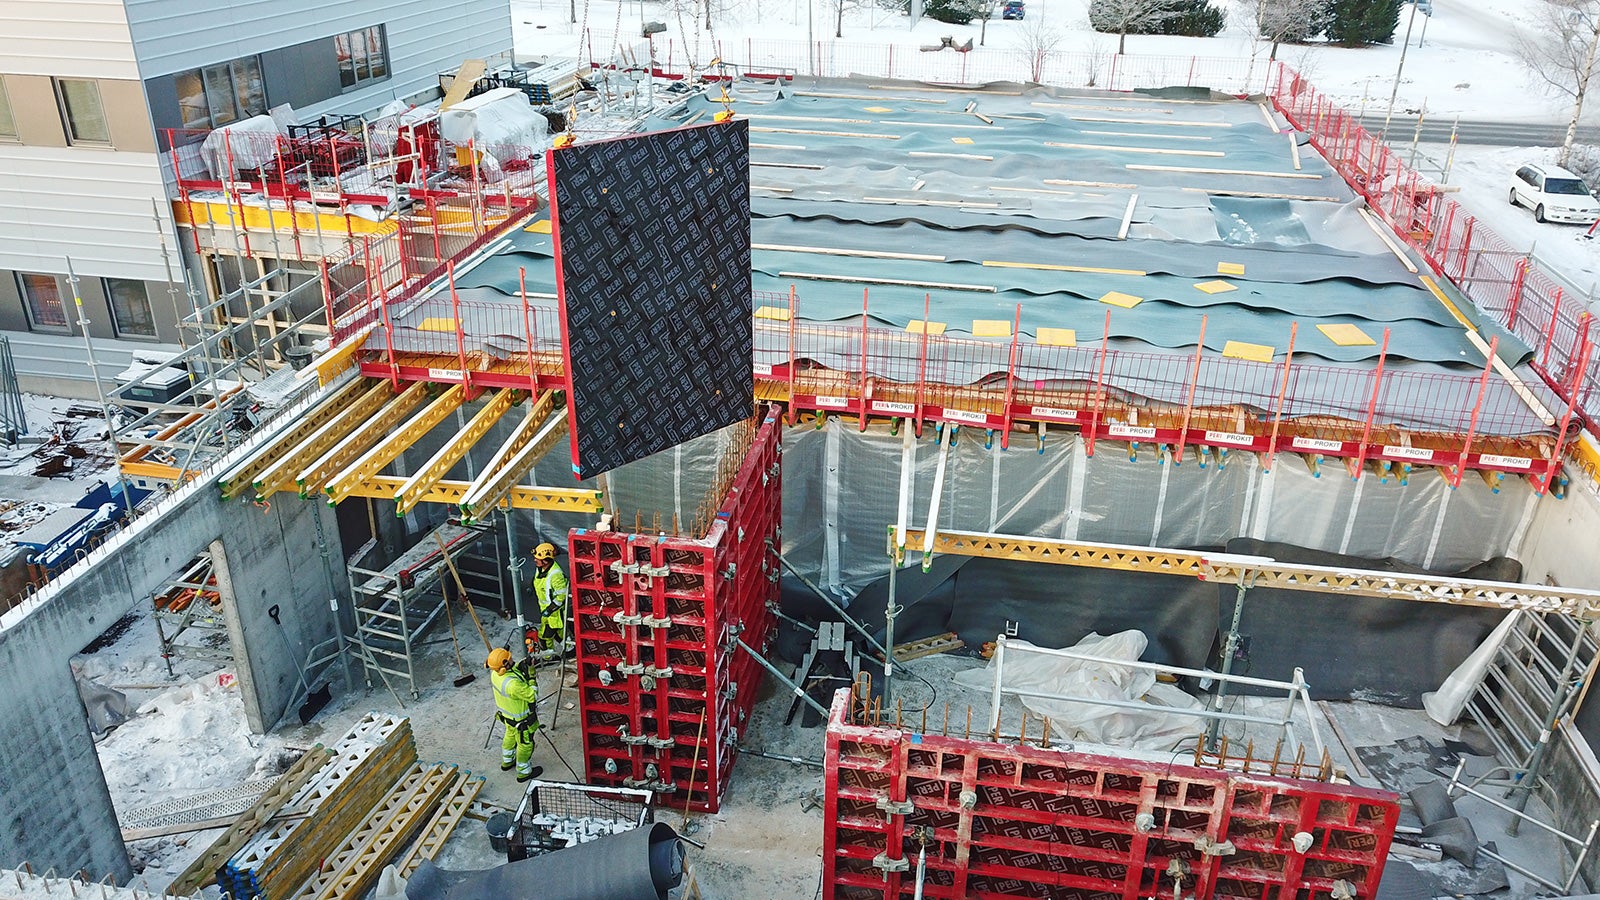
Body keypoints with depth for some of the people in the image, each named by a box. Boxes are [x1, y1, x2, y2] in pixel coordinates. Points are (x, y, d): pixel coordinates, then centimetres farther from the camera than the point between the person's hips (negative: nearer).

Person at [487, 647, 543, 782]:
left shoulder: (495, 673, -18)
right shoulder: (513, 685, -43)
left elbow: (511, 673, 3)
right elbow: (533, 696, -32)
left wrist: (519, 667, -13)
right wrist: (531, 677, -29)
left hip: (506, 714, 8)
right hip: (521, 720, -8)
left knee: (510, 736, 33)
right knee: (525, 744, 16)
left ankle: (507, 761, 55)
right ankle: (523, 772, 36)